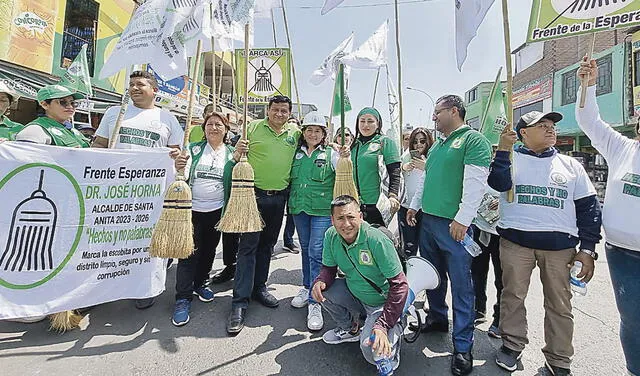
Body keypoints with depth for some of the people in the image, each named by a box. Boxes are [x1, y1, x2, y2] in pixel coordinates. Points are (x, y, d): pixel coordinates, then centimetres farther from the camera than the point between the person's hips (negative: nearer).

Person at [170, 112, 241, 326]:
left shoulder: (231, 153, 5)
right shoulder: (194, 149, 2)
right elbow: (184, 177, -5)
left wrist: (237, 159, -19)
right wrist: (179, 168, -28)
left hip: (217, 211, 2)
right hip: (192, 209, -2)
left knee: (209, 250, 15)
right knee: (189, 253, -2)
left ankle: (200, 284, 36)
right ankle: (183, 299, 8)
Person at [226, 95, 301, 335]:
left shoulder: (296, 133, 8)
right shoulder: (253, 128, 1)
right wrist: (238, 151, -16)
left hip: (279, 197, 4)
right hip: (254, 194, -3)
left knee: (267, 245, 14)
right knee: (248, 246, -5)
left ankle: (259, 287, 30)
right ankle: (240, 302, 2)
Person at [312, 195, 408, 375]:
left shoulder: (376, 240, -30)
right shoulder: (331, 236, -13)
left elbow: (400, 285, -26)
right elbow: (329, 268, 1)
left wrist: (382, 326, -31)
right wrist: (319, 282, -23)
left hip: (382, 302, -6)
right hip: (355, 294, 7)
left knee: (372, 350, -26)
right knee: (322, 290, -11)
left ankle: (394, 330, 10)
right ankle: (350, 328, 15)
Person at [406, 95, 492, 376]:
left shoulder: (473, 140, -8)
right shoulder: (438, 144, 18)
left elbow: (475, 183, -17)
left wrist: (462, 219, -21)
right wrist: (415, 205, 20)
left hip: (454, 225, -8)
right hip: (429, 220, 8)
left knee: (460, 284, 0)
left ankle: (463, 347, 12)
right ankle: (437, 319, 37)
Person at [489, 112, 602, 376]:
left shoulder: (570, 165, 13)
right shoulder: (511, 158, 6)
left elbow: (588, 207, 11)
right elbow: (499, 183, -14)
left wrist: (587, 248, 3)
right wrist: (503, 149, -22)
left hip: (560, 245, 2)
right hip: (515, 241, -2)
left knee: (559, 304, 7)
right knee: (513, 296, 6)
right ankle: (512, 345, 25)